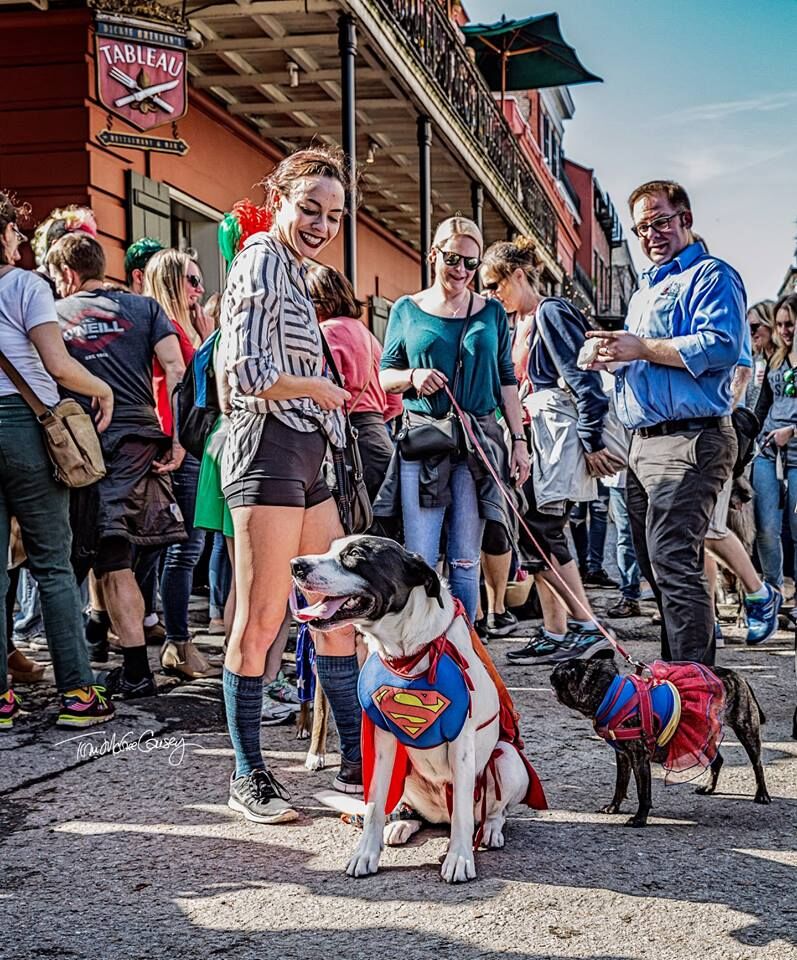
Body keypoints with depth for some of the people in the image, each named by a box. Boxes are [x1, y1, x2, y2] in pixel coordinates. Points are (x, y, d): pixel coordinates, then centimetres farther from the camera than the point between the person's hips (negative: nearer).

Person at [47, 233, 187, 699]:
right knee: (119, 553, 13)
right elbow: (175, 368, -1)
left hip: (87, 446, -2)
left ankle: (137, 670, -3)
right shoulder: (143, 307, 10)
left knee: (112, 562, -1)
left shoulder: (51, 315, 10)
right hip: (142, 441, 2)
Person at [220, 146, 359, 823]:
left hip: (306, 455, 10)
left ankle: (356, 761, 19)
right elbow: (249, 373, -18)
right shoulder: (263, 260, -8)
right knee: (260, 620, -5)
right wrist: (321, 389, -4)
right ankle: (248, 779, 5)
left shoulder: (293, 272, 21)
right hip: (268, 447, -10)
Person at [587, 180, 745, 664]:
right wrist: (612, 357, 10)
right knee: (658, 565, 12)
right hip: (644, 445, 10)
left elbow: (721, 346, -20)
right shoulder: (646, 288, 25)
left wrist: (642, 349, -16)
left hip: (688, 440, -10)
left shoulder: (711, 275, -4)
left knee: (673, 562, -16)